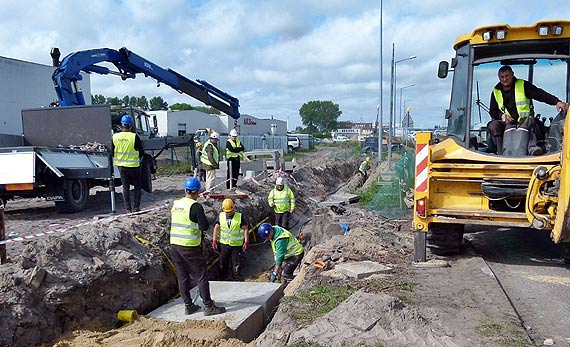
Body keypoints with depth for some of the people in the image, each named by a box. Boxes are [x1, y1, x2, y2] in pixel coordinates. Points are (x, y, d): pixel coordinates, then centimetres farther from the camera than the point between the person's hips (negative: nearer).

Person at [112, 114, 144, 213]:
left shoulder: (115, 137, -2)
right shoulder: (134, 137, -15)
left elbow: (112, 153, 6)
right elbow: (141, 152, -8)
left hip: (121, 166, 3)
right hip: (134, 166, -3)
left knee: (125, 187, 11)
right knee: (137, 187, 11)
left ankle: (128, 208, 10)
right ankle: (136, 207, 9)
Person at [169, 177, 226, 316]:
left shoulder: (175, 204, 6)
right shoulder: (196, 206, -14)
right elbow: (205, 226, -16)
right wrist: (203, 218, 3)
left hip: (175, 244, 7)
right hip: (190, 247, -6)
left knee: (182, 276, 13)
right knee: (201, 276, 2)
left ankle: (188, 306, 21)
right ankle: (208, 306, 6)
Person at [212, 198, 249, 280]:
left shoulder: (240, 217, -8)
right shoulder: (221, 216, -1)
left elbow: (245, 229, -6)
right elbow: (216, 228, 4)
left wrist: (246, 241, -10)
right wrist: (214, 240, 0)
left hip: (236, 244, -2)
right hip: (224, 243, 3)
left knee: (236, 262, 4)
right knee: (223, 261, 11)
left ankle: (236, 277, 19)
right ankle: (224, 276, 27)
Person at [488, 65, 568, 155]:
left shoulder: (523, 85, 7)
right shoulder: (496, 92, 14)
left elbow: (540, 94, -4)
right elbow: (493, 111, 14)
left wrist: (556, 101, -19)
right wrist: (501, 115, -9)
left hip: (524, 121, -1)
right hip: (506, 123, 2)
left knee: (530, 122, -35)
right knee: (493, 125, -28)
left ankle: (532, 147, -53)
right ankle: (501, 153, -38)